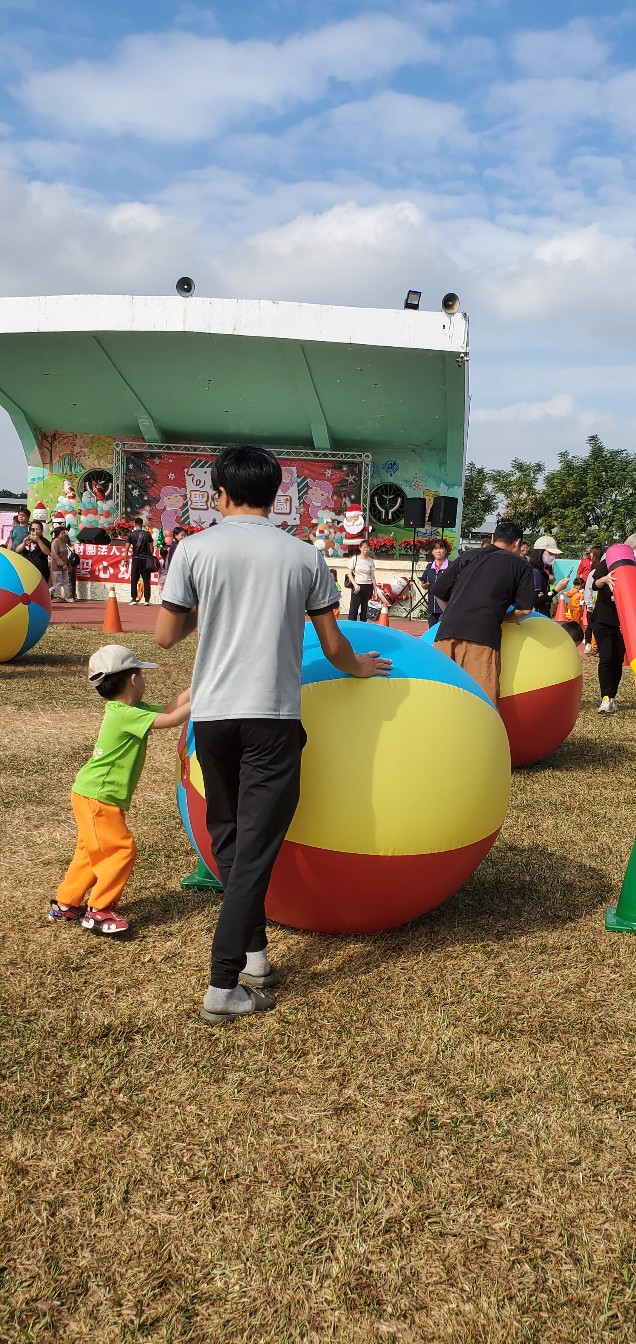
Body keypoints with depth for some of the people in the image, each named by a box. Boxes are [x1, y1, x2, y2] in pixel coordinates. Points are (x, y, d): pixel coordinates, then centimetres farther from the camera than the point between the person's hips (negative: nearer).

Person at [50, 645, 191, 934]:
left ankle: (65, 905, 30)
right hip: (97, 798, -10)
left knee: (90, 852, 19)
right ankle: (98, 911, 2)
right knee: (121, 849, -6)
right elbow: (169, 719, -26)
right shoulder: (125, 715, -22)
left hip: (91, 795, 10)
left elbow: (167, 708, 9)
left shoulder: (123, 710, 7)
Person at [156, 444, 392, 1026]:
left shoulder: (195, 548, -1)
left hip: (212, 713, 2)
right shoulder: (305, 556, 1)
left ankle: (253, 952, 22)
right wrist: (360, 666, 27)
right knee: (256, 848, 1)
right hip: (273, 716, -1)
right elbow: (333, 646, 6)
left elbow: (166, 635, 2)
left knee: (228, 839, 19)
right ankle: (224, 986, 1)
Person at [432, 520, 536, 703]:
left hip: (446, 631, 4)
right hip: (483, 635, -3)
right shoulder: (520, 565, 17)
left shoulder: (468, 556, 24)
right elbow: (525, 609, 8)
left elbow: (439, 591, 22)